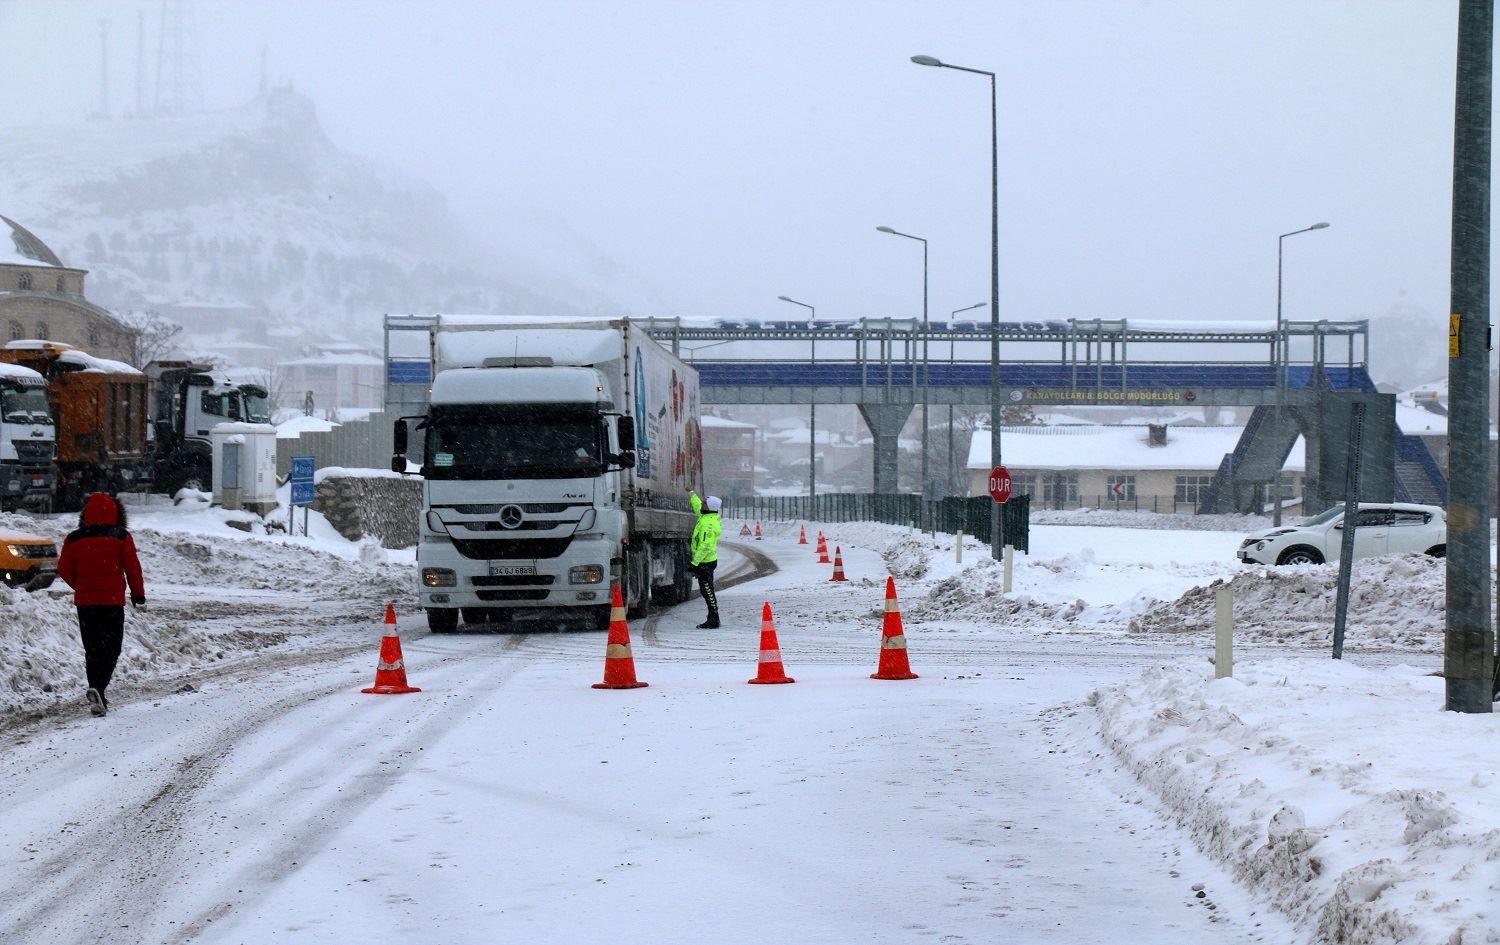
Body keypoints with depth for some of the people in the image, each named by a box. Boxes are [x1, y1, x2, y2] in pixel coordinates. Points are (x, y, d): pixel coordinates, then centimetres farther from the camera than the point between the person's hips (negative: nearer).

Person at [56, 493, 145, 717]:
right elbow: (133, 568, -2)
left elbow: (64, 570, 5)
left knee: (92, 648, 12)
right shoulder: (121, 538, -4)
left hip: (84, 601, 3)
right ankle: (98, 688, -22)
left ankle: (97, 697, 11)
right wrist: (138, 594, 11)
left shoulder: (74, 539, 2)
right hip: (112, 600, -3)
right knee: (110, 647, 0)